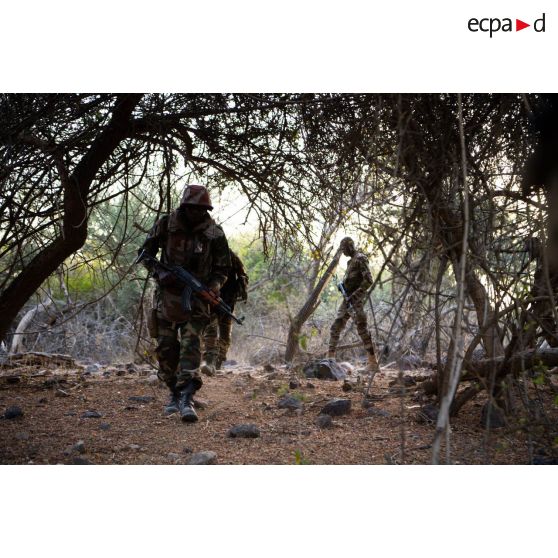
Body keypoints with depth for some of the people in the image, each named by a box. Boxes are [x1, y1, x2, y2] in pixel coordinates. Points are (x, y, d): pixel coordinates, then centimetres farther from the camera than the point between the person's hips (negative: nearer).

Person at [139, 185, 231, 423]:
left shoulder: (214, 233, -7)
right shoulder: (166, 224, -5)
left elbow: (223, 268, 3)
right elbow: (145, 252, 5)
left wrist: (213, 287, -15)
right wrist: (159, 273, -12)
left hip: (196, 296, -2)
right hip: (168, 293, 2)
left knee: (191, 345, -14)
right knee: (166, 347, 5)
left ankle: (187, 398, -20)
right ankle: (174, 392, 22)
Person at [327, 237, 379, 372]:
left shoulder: (360, 259, -11)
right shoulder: (351, 261, 19)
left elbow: (368, 280, -20)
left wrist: (355, 295, -24)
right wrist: (342, 286, 7)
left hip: (355, 300, -10)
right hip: (347, 300, 10)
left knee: (362, 329, -11)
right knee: (335, 328, 9)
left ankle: (373, 362, -9)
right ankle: (330, 357, 15)